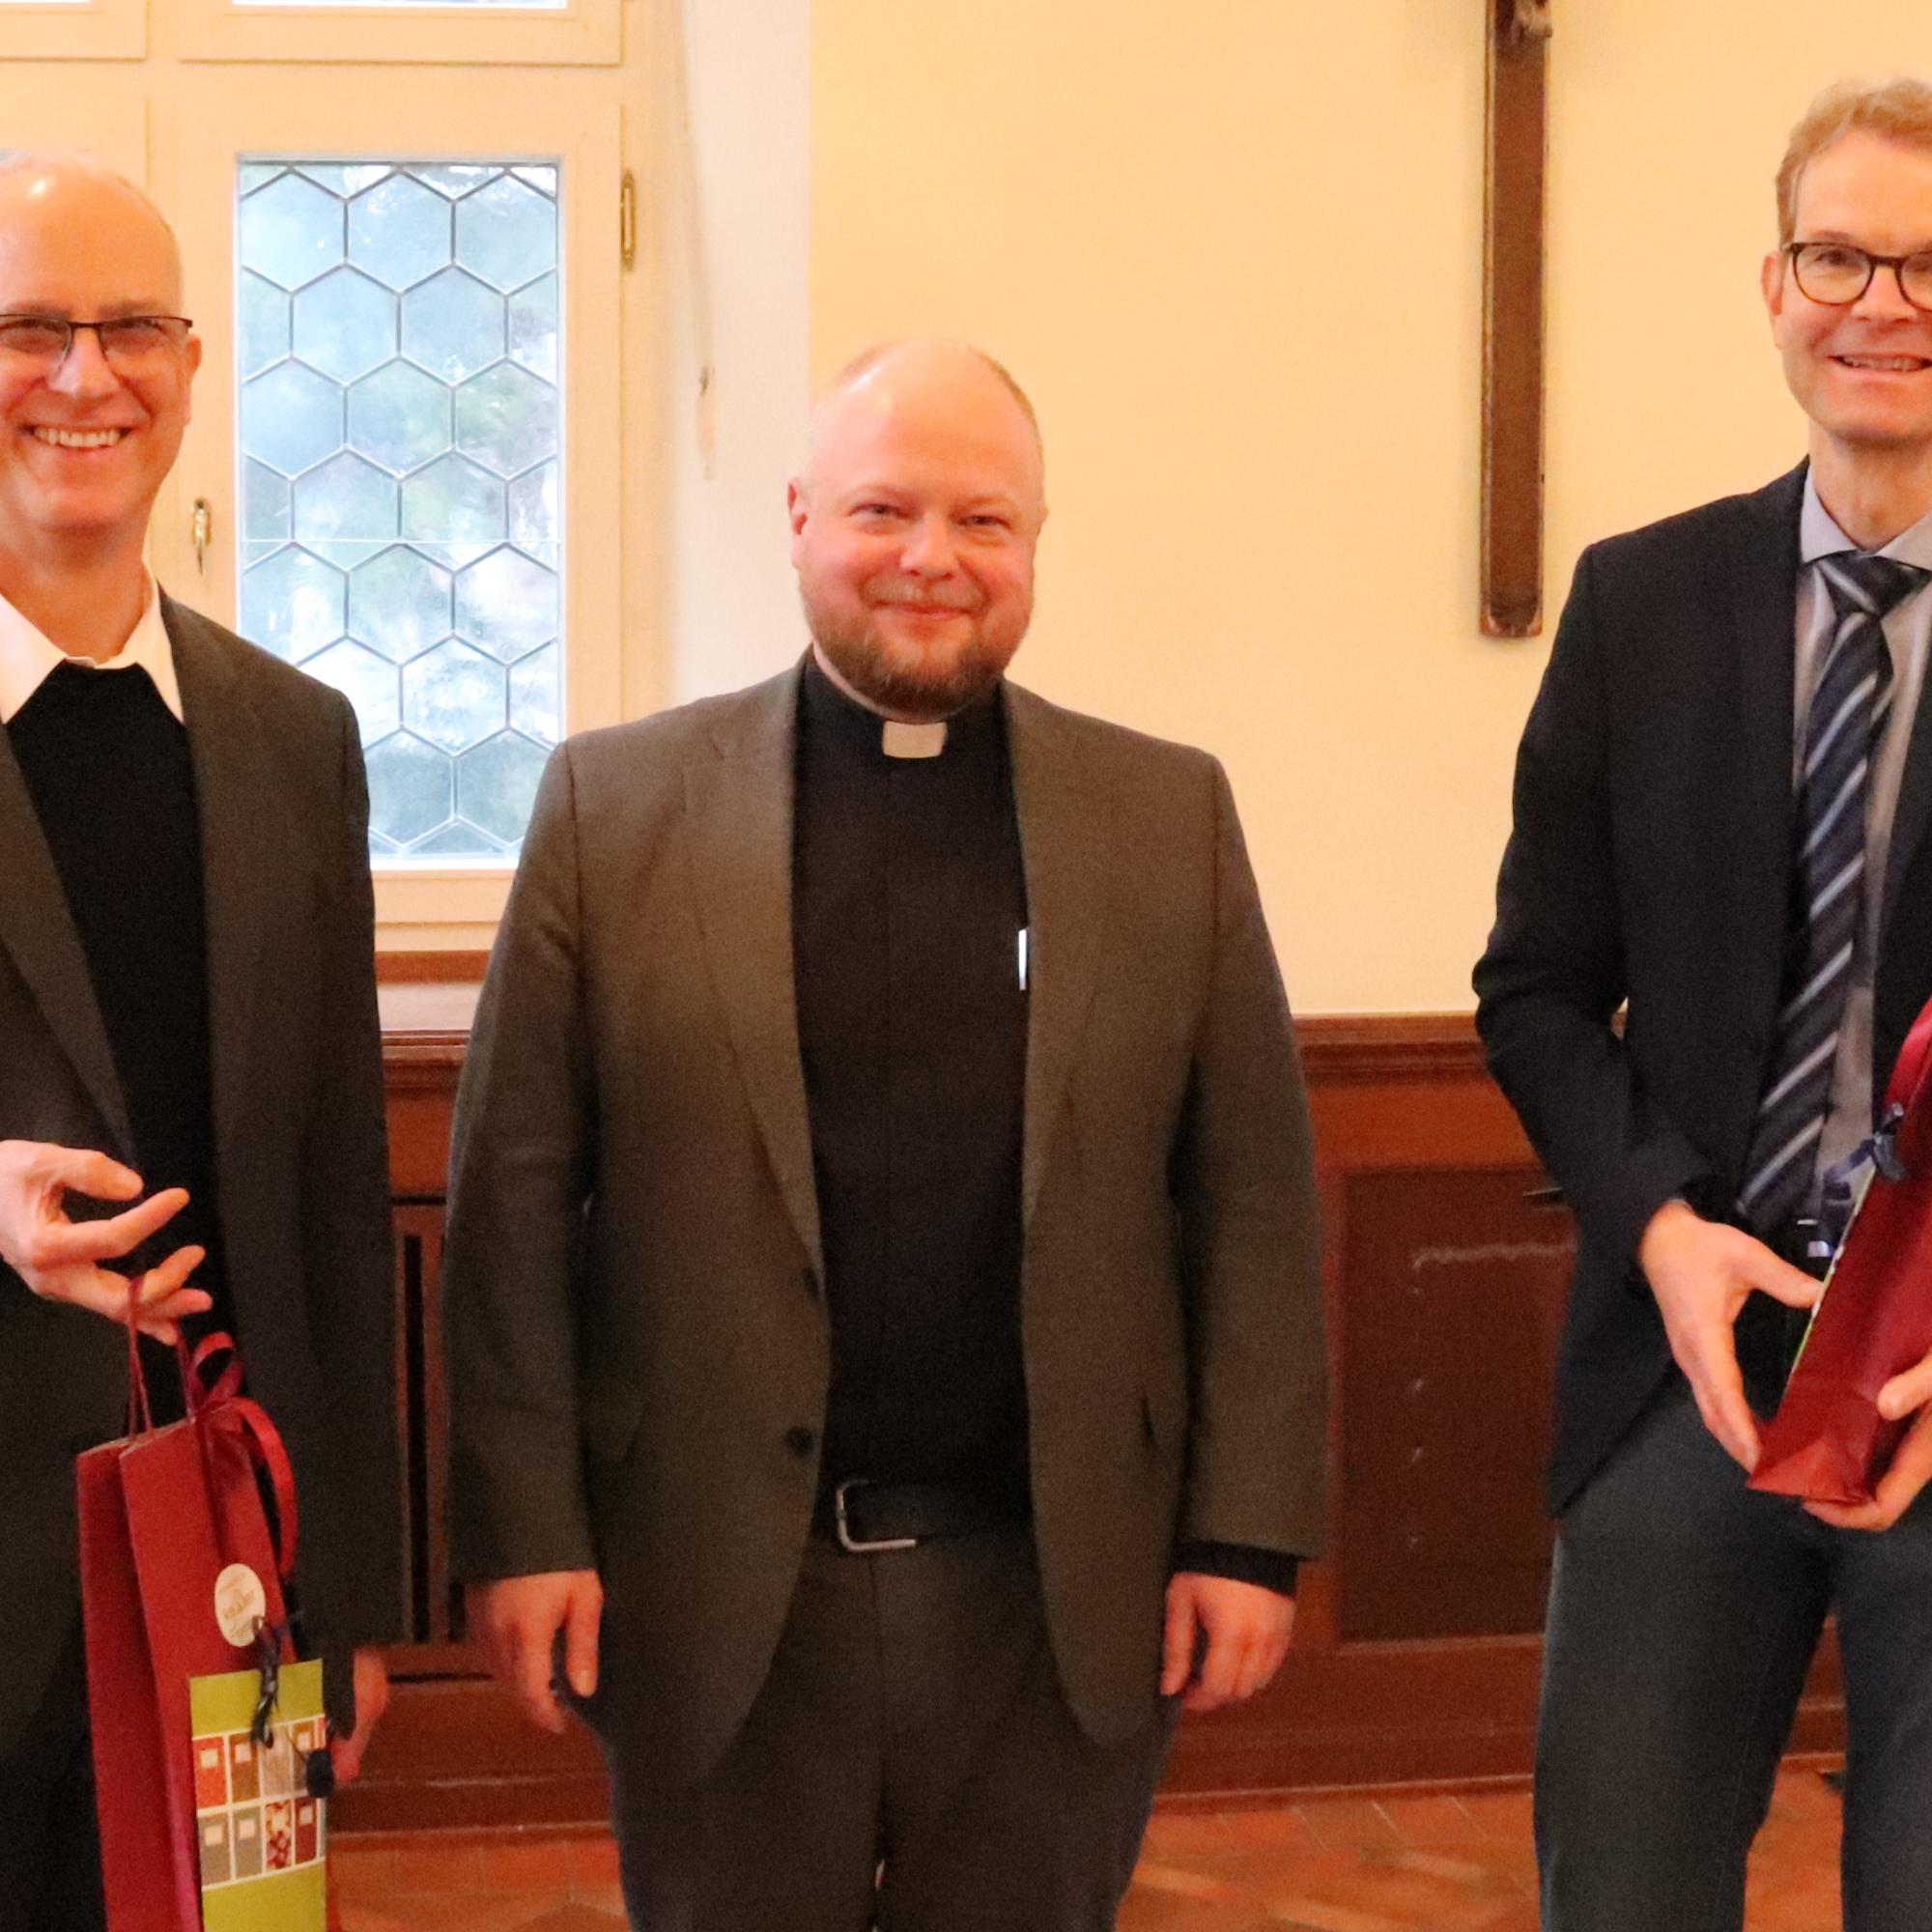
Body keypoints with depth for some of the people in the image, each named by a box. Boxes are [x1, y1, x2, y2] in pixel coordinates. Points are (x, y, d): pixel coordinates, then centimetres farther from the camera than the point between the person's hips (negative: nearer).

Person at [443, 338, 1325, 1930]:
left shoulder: (1172, 815, 4)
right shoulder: (614, 804, 1)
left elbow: (1253, 1197, 3)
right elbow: (516, 1194, 0)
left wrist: (1250, 1533, -1)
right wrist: (523, 1526, -5)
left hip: (1059, 1595, 1)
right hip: (721, 1588, -1)